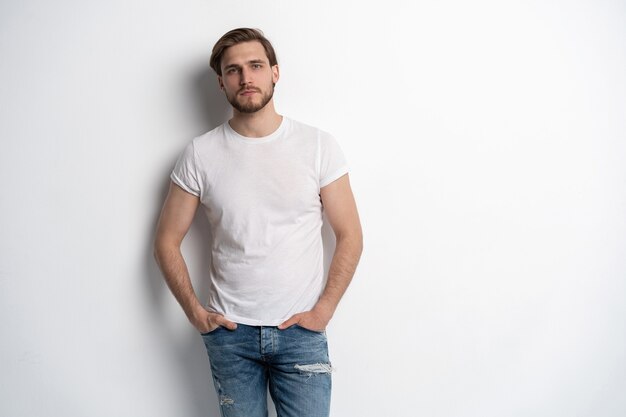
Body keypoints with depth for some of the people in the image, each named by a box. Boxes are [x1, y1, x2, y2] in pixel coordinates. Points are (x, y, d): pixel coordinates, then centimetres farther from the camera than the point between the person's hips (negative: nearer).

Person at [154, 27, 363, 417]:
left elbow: (350, 237, -1)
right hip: (229, 331, 1)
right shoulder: (201, 154, -2)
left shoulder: (318, 145, -4)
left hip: (300, 331, -1)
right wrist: (195, 312, -3)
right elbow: (167, 242, 5)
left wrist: (323, 311, -7)